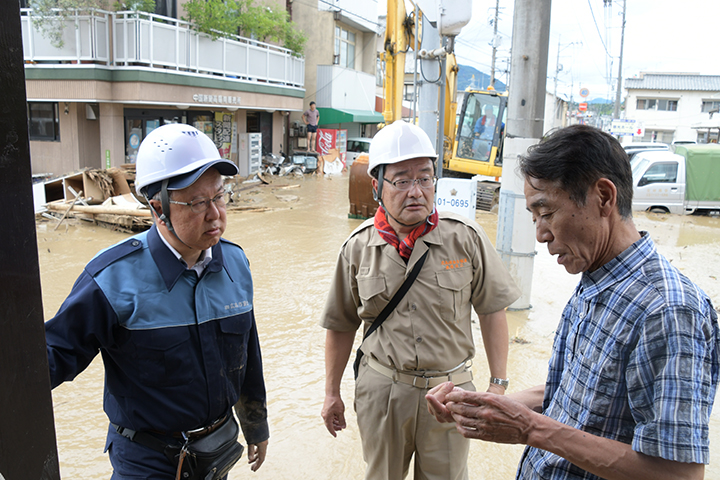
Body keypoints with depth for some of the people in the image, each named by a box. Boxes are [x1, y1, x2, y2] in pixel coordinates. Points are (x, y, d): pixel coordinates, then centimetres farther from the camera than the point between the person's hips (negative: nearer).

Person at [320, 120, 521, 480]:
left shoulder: (466, 238, -9)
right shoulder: (358, 248, -5)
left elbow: (491, 311, -1)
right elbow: (341, 326, 5)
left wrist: (498, 384, -2)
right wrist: (332, 393, 9)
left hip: (449, 388, -1)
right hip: (381, 389, 1)